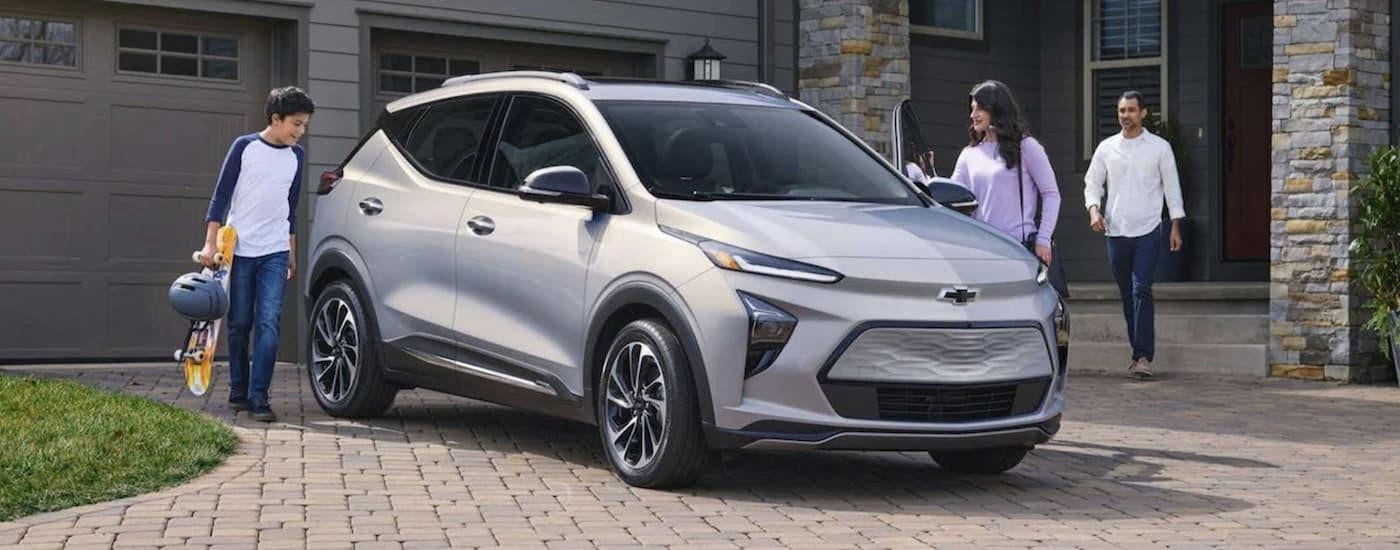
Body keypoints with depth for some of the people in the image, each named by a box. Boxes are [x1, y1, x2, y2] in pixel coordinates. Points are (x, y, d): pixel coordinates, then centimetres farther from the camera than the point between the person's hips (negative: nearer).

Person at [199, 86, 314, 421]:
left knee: (268, 324, -9)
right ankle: (238, 391, 19)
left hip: (275, 253, 2)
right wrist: (210, 243, -10)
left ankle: (259, 397, -11)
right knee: (239, 324, 6)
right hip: (238, 250, -2)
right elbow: (221, 196, -3)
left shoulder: (296, 156, 9)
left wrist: (292, 254, 20)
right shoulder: (245, 147, -4)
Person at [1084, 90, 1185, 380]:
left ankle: (1143, 355, -16)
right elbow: (1092, 182, 12)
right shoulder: (1106, 148, 8)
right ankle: (1138, 352, 18)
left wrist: (1176, 226, 0)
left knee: (1142, 291, -14)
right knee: (1127, 295, 8)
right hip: (1116, 231, 3)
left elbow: (1171, 186, 4)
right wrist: (1093, 209, -7)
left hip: (1147, 230, -3)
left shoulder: (1159, 147, 2)